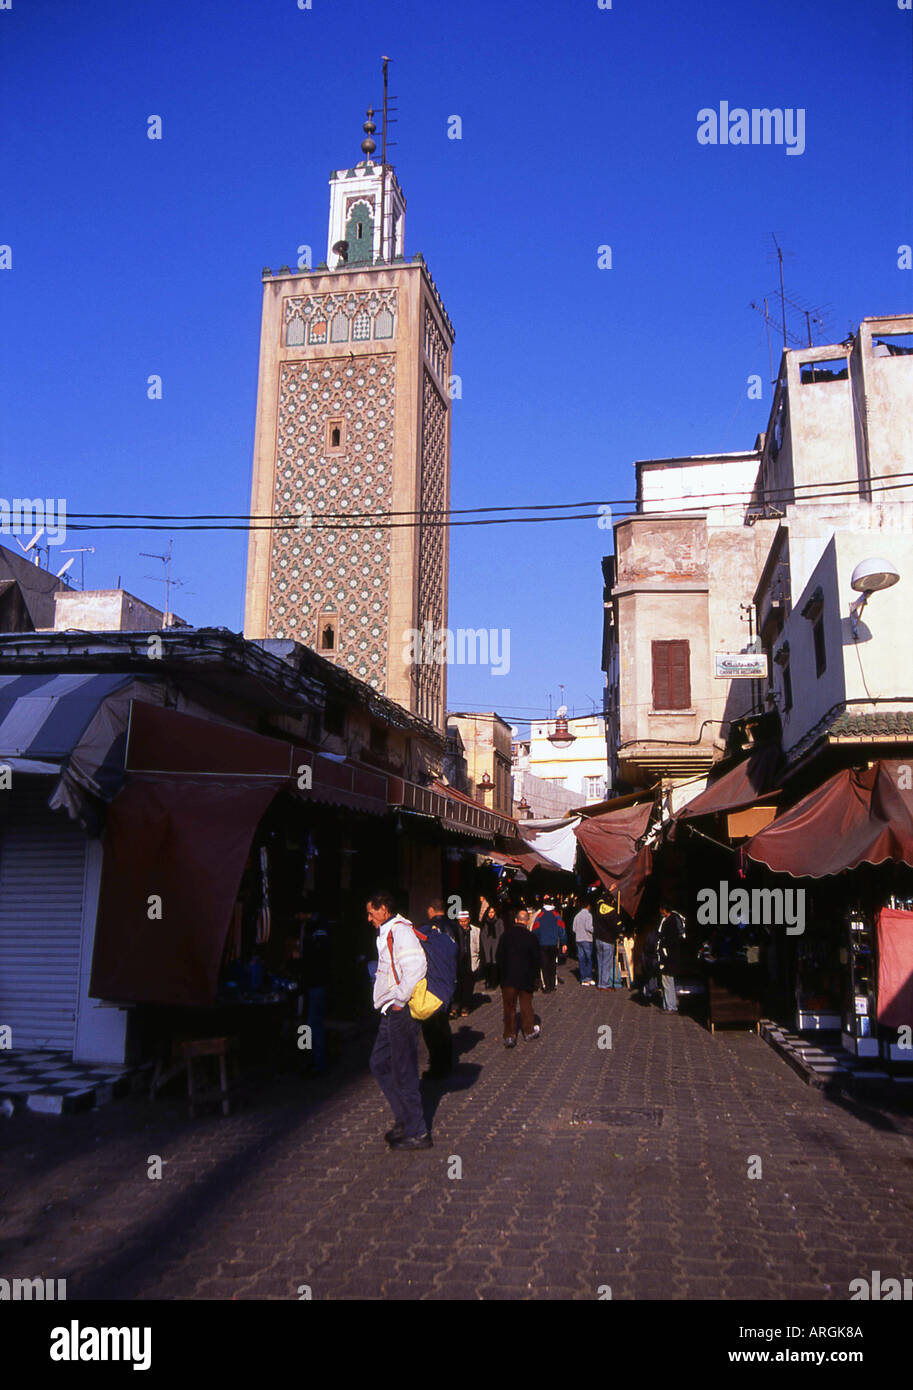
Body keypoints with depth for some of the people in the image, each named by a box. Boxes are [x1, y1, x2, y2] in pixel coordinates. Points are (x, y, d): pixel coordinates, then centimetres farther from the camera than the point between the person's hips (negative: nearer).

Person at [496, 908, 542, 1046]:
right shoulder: (532, 937, -10)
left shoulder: (506, 935, -6)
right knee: (526, 1004, 16)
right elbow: (538, 959, -5)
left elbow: (498, 956, 0)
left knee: (509, 1006, 6)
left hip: (508, 978, 0)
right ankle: (529, 1031, 27)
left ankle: (509, 1036, 5)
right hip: (526, 978, 0)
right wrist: (534, 974, 11)